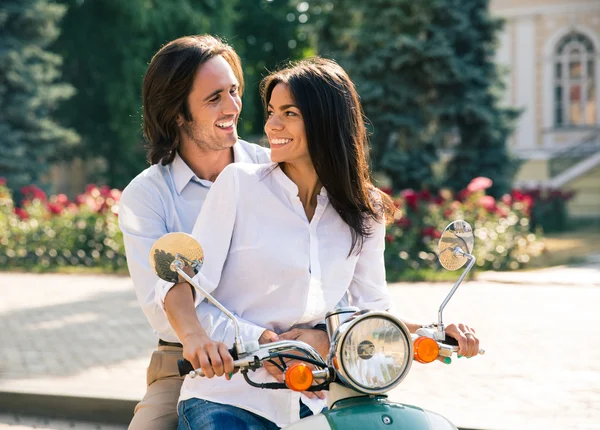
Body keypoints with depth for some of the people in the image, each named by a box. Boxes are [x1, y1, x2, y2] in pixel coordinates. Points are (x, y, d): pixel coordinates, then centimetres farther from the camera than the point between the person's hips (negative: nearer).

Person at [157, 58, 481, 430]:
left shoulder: (364, 212, 7)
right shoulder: (238, 183, -3)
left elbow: (373, 309, 12)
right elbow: (183, 278, -9)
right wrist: (195, 336, -29)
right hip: (229, 395, -3)